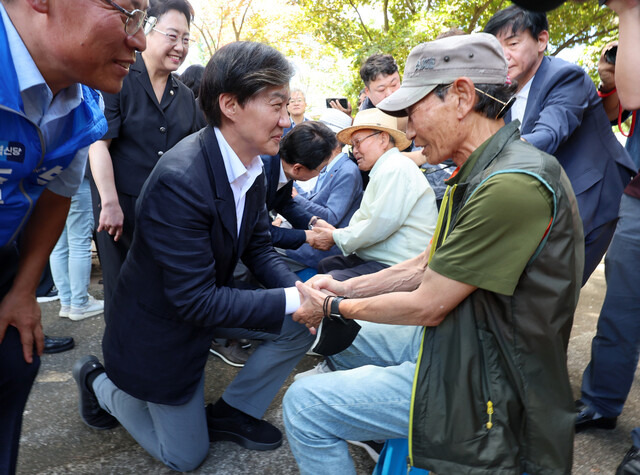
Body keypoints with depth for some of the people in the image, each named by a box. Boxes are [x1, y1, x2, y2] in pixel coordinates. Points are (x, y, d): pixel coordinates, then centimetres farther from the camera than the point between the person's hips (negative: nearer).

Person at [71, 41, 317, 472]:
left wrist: (300, 289, -18)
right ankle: (102, 384, 28)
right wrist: (292, 300, -30)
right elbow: (197, 301, -32)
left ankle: (232, 412, 12)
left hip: (211, 300, 7)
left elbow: (259, 249, 1)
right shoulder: (179, 180, -34)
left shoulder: (252, 169, -8)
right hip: (162, 327, -7)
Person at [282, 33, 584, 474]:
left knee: (303, 405, -11)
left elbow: (426, 305, -23)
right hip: (454, 340, 10)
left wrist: (333, 307, -8)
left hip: (485, 382, -10)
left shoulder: (514, 185, -28)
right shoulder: (477, 175, 7)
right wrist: (344, 288, 2)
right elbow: (424, 268, 11)